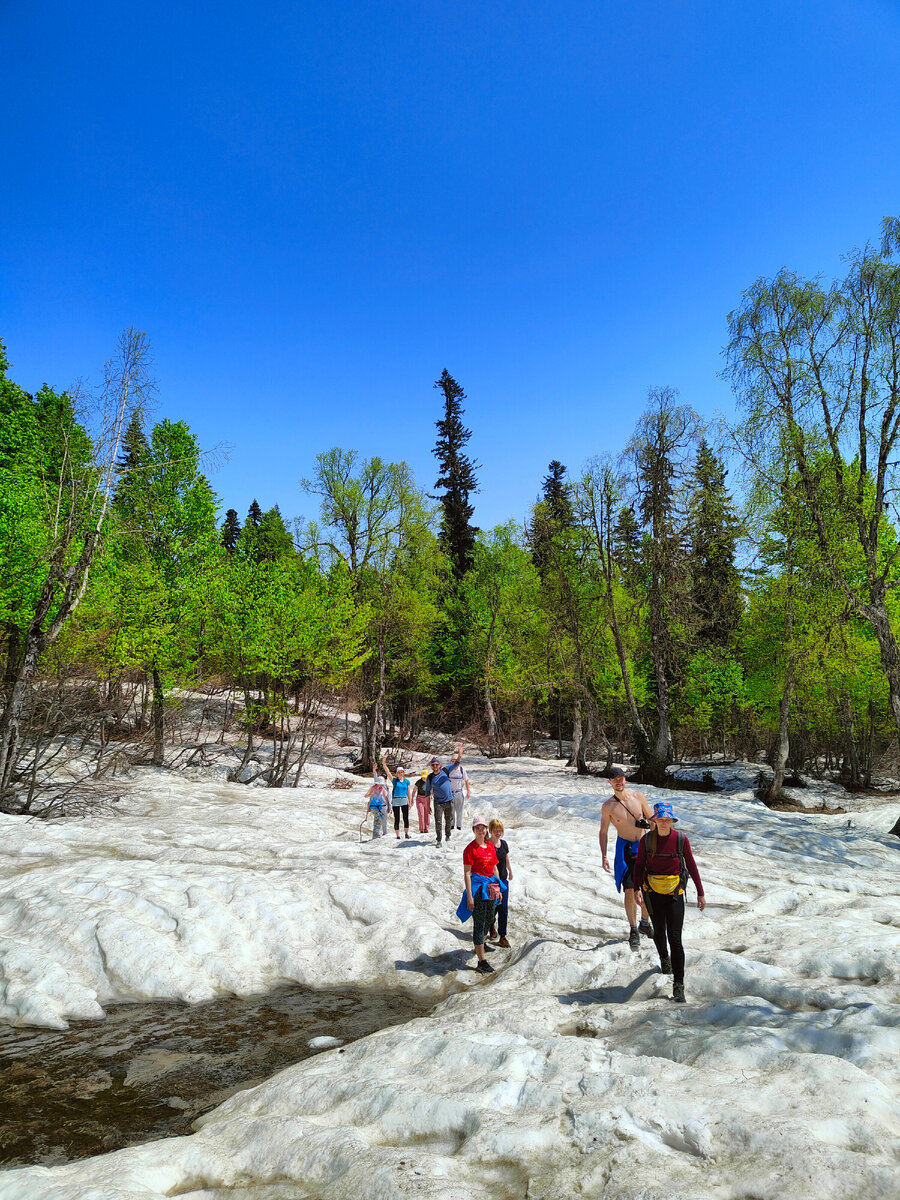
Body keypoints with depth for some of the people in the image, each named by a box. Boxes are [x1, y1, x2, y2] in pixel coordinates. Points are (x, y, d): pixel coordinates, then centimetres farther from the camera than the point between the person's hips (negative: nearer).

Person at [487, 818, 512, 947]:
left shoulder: (503, 843, 2)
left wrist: (510, 873, 29)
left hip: (503, 879, 4)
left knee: (504, 909, 1)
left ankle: (502, 937, 9)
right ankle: (491, 925, 38)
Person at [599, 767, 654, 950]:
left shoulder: (639, 797, -4)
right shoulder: (608, 806, -8)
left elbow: (651, 819, 7)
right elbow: (603, 832, 1)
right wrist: (604, 856, -3)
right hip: (625, 849, -2)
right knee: (630, 890, -4)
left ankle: (644, 923, 30)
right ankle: (633, 930, 11)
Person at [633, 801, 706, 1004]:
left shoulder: (681, 840, -9)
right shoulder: (646, 840, -7)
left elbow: (691, 866, 0)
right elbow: (639, 865, 2)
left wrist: (700, 893, 4)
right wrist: (636, 889, -6)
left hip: (675, 893, -1)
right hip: (653, 893, 2)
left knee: (675, 938, -6)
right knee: (659, 932, 19)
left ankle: (678, 985, 0)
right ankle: (664, 958, 50)